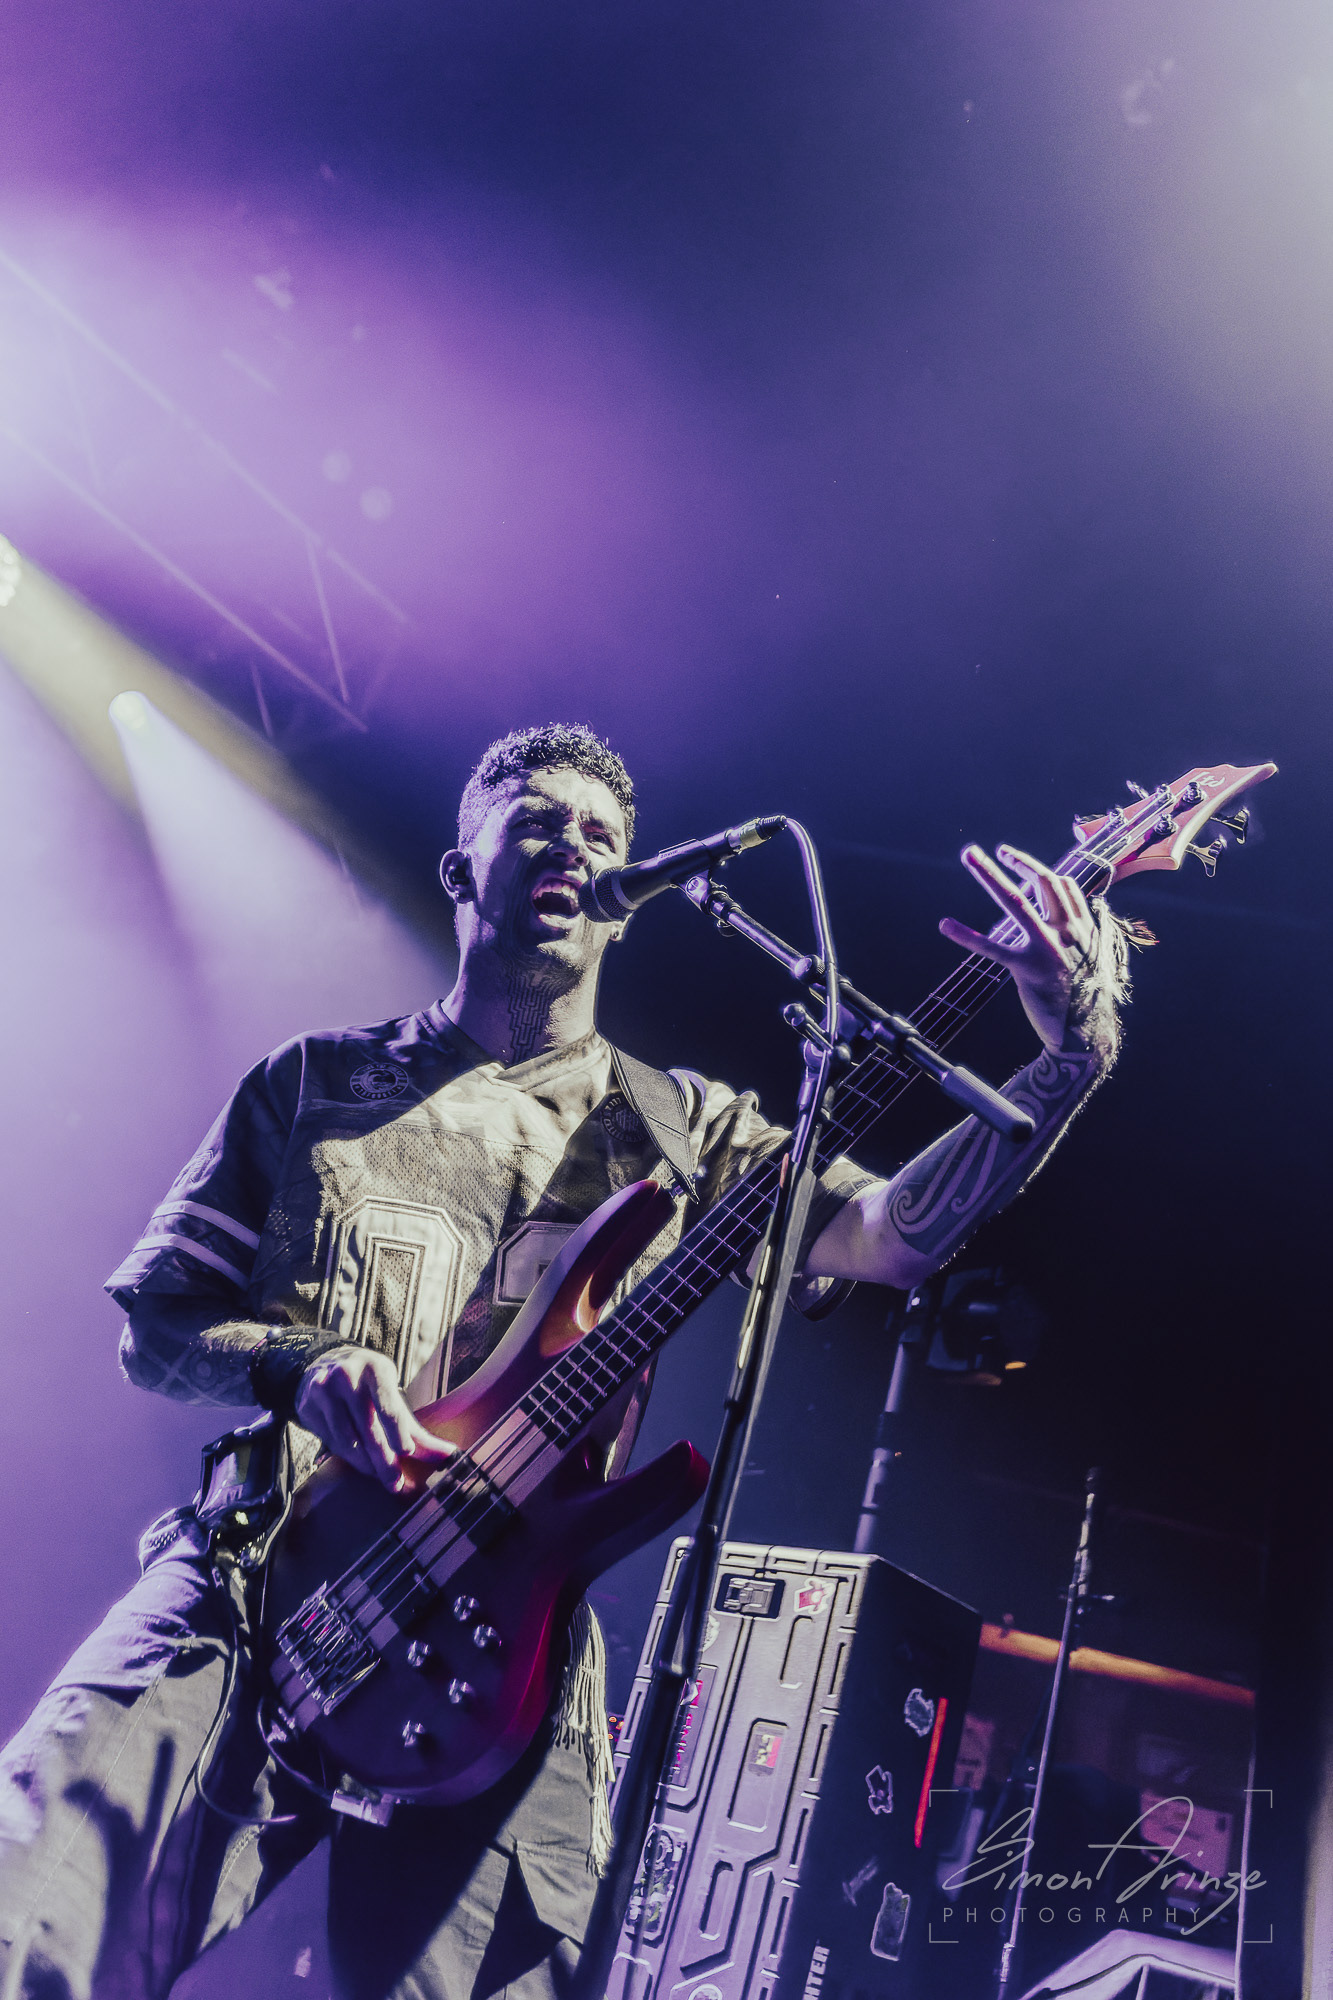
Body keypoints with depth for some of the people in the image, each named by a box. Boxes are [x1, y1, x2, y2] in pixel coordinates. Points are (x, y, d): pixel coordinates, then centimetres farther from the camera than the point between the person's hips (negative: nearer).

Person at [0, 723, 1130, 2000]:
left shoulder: (673, 1126, 12)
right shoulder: (312, 1083, 13)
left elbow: (891, 1233, -2)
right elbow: (151, 1323, 13)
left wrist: (1069, 1058, -17)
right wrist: (297, 1366, -9)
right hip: (256, 1572, 0)